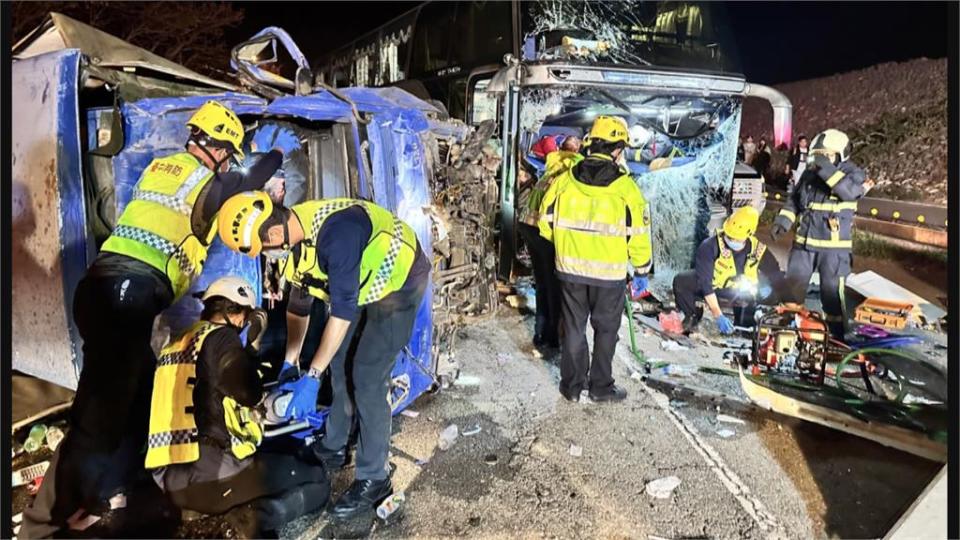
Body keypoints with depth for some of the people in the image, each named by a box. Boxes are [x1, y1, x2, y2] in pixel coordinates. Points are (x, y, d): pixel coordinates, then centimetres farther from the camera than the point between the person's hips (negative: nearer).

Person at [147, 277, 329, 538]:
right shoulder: (220, 335, -7)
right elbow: (249, 394, -11)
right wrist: (253, 344, 1)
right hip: (208, 474, -8)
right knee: (317, 481, 5)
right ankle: (264, 516, -23)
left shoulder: (177, 343, 17)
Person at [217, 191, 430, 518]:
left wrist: (312, 377, -29)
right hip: (363, 285, 9)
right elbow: (298, 303, 5)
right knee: (340, 364, 12)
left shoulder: (334, 232, -36)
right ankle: (333, 448, 32)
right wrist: (290, 364, 8)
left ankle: (374, 479, 3)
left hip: (399, 284, -8)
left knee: (367, 377, -11)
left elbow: (342, 309, -33)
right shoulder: (289, 240, -7)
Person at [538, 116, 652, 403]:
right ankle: (601, 387, 25)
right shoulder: (626, 188, -11)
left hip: (570, 268, 3)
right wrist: (641, 270, 7)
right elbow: (638, 235, -7)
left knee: (574, 327, 15)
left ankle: (572, 385, 25)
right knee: (606, 330, 15)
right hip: (609, 272, -2)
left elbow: (546, 223, 2)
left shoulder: (563, 180, -4)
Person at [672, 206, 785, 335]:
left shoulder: (758, 249, -17)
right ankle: (693, 316, -3)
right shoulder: (709, 246, -28)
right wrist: (718, 316, -37)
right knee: (680, 282, -28)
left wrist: (768, 287, -28)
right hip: (711, 285, -2)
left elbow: (777, 277, -2)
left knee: (770, 295, -20)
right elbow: (705, 283, -32)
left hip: (740, 292, 3)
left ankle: (745, 325, 5)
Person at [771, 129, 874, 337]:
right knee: (793, 286, 12)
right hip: (804, 242, 4)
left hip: (835, 246, -4)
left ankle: (837, 334, 17)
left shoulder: (853, 173, -4)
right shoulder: (809, 173, 6)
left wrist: (828, 170, -28)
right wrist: (782, 222, 1)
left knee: (832, 292, 1)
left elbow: (850, 191, -26)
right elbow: (793, 200, 14)